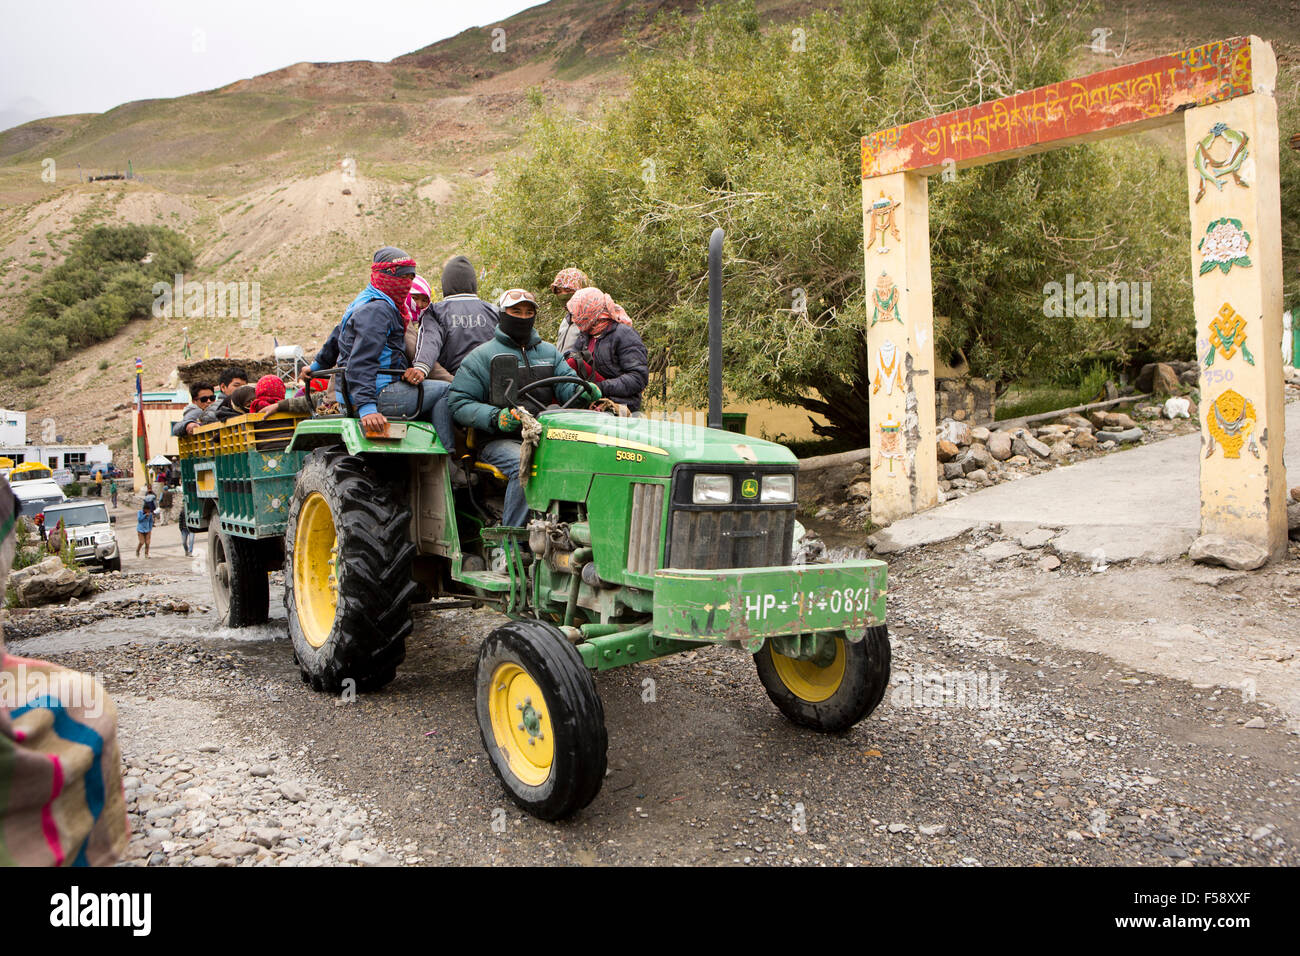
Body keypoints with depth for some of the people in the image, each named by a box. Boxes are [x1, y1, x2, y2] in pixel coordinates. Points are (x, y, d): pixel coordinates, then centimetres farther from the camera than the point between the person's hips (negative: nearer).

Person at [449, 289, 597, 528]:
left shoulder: (549, 353, 23)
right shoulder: (482, 355, 8)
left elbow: (567, 384, 13)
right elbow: (459, 402, 1)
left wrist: (583, 390, -13)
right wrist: (495, 417, -16)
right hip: (500, 441, -4)